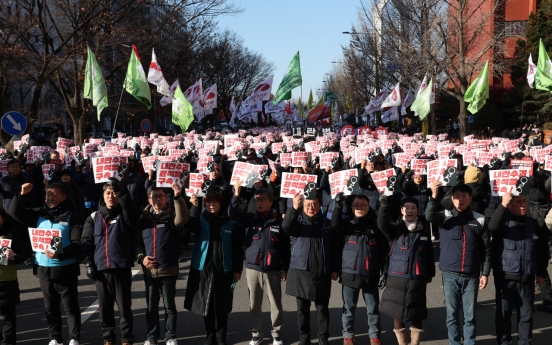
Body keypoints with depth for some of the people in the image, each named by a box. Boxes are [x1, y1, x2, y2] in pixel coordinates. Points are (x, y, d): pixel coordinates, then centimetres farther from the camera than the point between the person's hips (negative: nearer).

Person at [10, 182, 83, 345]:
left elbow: (77, 244, -12)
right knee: (50, 307, 14)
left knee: (70, 306, 3)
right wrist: (22, 195, -10)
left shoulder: (72, 217, -6)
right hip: (43, 268, 5)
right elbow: (15, 212, 4)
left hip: (65, 269, -4)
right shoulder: (40, 214, 7)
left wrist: (60, 254, -27)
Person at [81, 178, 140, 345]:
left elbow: (131, 207, -21)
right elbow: (86, 242, 7)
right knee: (105, 307, 10)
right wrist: (88, 264, -2)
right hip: (101, 269, 2)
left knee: (124, 306, 2)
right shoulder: (94, 217, 10)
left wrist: (119, 189, -29)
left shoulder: (125, 215, 4)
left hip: (121, 268, -2)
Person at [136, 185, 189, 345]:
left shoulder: (172, 215, -1)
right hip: (149, 270, 2)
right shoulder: (143, 217, 5)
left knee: (169, 305, 7)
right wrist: (141, 257, -5)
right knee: (151, 306, 11)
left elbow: (182, 218, -25)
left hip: (169, 269, -2)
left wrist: (178, 197, -37)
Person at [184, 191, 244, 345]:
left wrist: (237, 269, -2)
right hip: (203, 268, 1)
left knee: (222, 305, 4)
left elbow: (237, 248, 2)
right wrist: (194, 207, -36)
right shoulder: (201, 220, 2)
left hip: (224, 269, -1)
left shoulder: (230, 223, 0)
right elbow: (191, 226, -22)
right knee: (206, 304, 8)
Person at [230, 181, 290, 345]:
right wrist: (236, 194, -22)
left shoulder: (278, 221, 0)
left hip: (273, 270, -2)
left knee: (276, 304, 5)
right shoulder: (249, 218, 5)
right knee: (254, 304, 9)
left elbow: (286, 247, 2)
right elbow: (233, 214, -12)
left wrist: (285, 268, 0)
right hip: (253, 269, 2)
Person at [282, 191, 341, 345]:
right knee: (302, 308, 7)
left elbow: (336, 248, 7)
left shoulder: (327, 224, 4)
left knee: (322, 308, 7)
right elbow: (286, 227, -23)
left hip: (322, 273, 0)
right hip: (301, 271, 0)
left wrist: (335, 269, 0)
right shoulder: (298, 221, 1)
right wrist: (294, 208, -39)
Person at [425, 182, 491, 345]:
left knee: (470, 315, 8)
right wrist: (434, 196, -37)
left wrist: (485, 273, 2)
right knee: (452, 314, 8)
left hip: (471, 276, 0)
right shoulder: (445, 217, 0)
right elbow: (430, 216, -22)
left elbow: (486, 249, 5)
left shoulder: (480, 220, 2)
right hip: (450, 275, 0)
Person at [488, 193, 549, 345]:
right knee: (504, 313, 4)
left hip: (527, 278, 4)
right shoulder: (504, 222, -5)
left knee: (526, 314, 10)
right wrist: (503, 205, -35)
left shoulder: (533, 223, 8)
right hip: (505, 278, -4)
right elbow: (492, 227, -30)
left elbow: (541, 249, 16)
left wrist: (542, 272, 15)